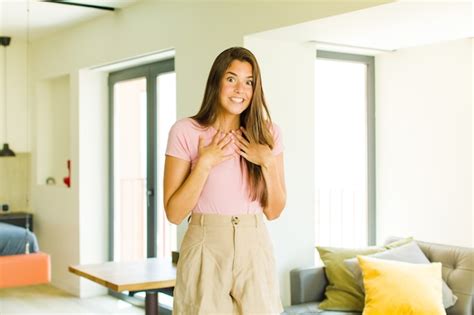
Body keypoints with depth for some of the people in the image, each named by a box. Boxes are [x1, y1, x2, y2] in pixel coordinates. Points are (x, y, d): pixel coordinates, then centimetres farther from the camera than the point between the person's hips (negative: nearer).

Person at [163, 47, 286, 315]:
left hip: (255, 252, 3)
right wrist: (205, 163, -16)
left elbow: (274, 211, 4)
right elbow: (174, 213, -8)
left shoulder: (269, 133, 3)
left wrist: (268, 163, -9)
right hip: (206, 252, -2)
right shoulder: (185, 131, -6)